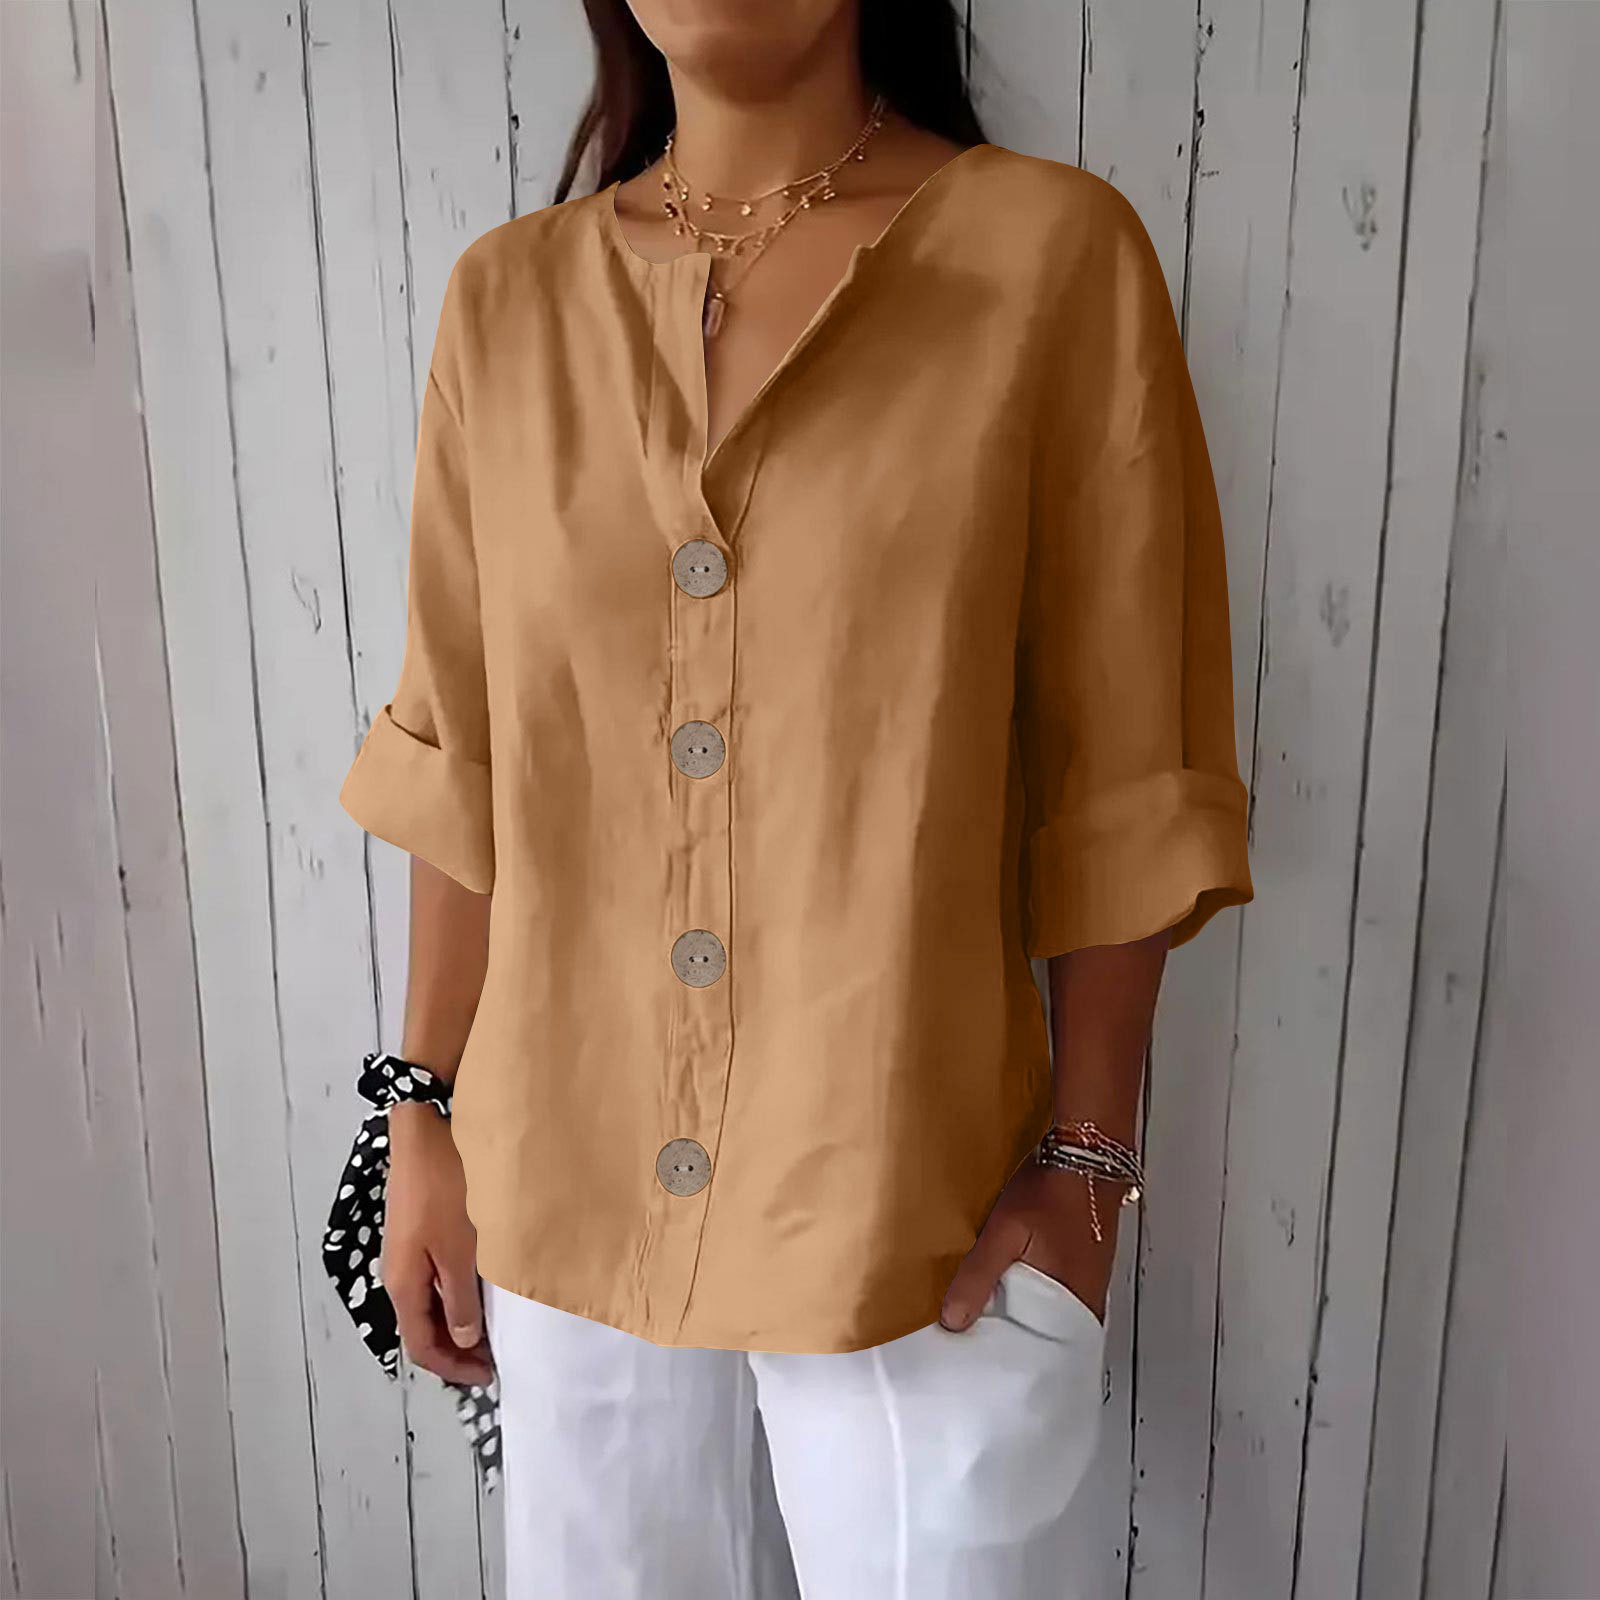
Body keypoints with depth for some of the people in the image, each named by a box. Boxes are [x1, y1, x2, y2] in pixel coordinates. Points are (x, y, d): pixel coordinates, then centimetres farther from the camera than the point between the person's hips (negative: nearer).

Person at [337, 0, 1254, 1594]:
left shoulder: (1057, 253, -8)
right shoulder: (507, 297, 2)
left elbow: (1119, 781, -7)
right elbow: (459, 761, 4)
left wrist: (1087, 1159, -7)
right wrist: (428, 1117, 5)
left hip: (910, 1204, -2)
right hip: (569, 1186, 3)